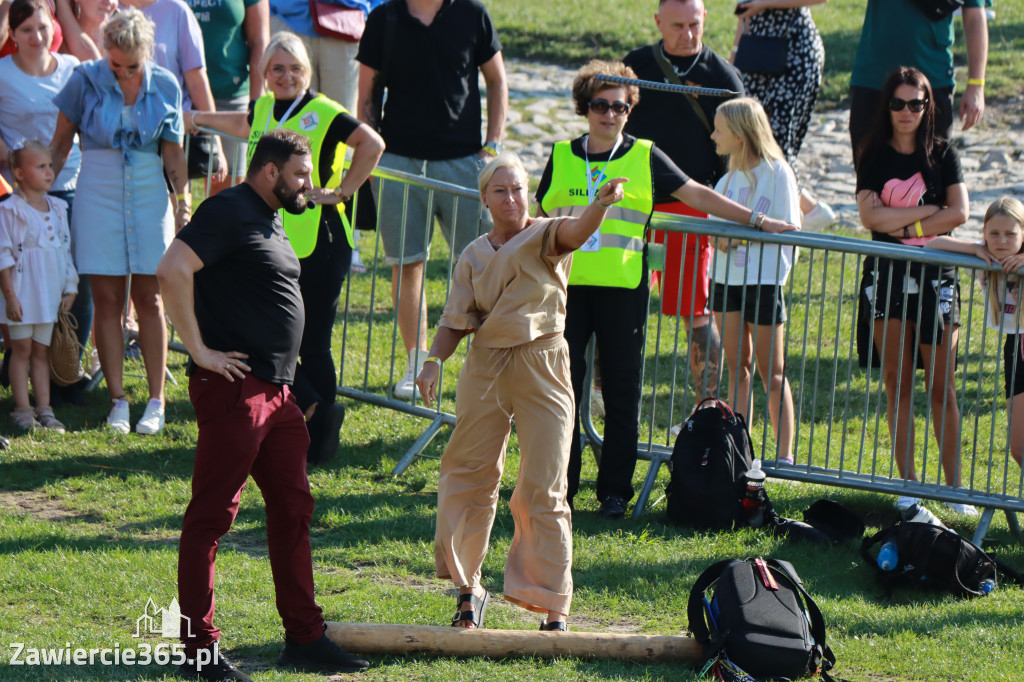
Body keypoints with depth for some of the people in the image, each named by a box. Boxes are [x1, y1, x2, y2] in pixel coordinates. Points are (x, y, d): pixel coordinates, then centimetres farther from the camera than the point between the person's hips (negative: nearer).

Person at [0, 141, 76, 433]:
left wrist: (70, 288, 10)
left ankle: (44, 409, 9)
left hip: (50, 293, 5)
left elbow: (66, 251, 15)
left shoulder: (58, 209, 10)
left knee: (42, 350, 8)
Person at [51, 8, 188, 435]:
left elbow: (173, 152, 7)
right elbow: (60, 144, 3)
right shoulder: (86, 81, -5)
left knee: (149, 298, 2)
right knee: (107, 299, 0)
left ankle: (156, 402, 7)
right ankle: (118, 401, 5)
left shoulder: (164, 87, 0)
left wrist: (183, 196, -2)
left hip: (149, 194, 1)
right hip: (98, 193, -1)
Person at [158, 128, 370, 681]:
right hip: (233, 387, -10)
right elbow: (172, 271, -24)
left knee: (292, 509, 12)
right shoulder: (229, 212, -11)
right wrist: (199, 350, -21)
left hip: (275, 389, 10)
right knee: (211, 515, -5)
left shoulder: (268, 221, 19)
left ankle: (304, 638, 18)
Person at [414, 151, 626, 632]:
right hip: (485, 368, 3)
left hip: (541, 367, -3)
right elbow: (456, 320, 7)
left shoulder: (544, 237, -1)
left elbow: (576, 232, -24)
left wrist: (601, 203, -45)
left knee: (544, 491, -5)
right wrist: (433, 362, -10)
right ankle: (467, 591, 28)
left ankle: (554, 610, -1)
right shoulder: (474, 255, 8)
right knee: (471, 478, 10)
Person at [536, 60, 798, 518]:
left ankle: (615, 491, 10)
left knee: (622, 393, 1)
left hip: (623, 288, -1)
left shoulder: (645, 158, 7)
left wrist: (757, 220, 6)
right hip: (566, 286, 1)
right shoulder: (562, 157, 11)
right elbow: (539, 221, 16)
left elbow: (697, 196, 10)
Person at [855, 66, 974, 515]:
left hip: (935, 276, -1)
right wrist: (927, 212, -11)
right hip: (886, 276, 1)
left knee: (941, 387, -2)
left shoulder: (943, 155, 4)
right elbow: (870, 216, -10)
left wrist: (905, 226, -11)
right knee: (897, 384, 3)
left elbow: (959, 214, -8)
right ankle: (907, 483, 8)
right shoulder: (874, 158, 4)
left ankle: (954, 486, 1)